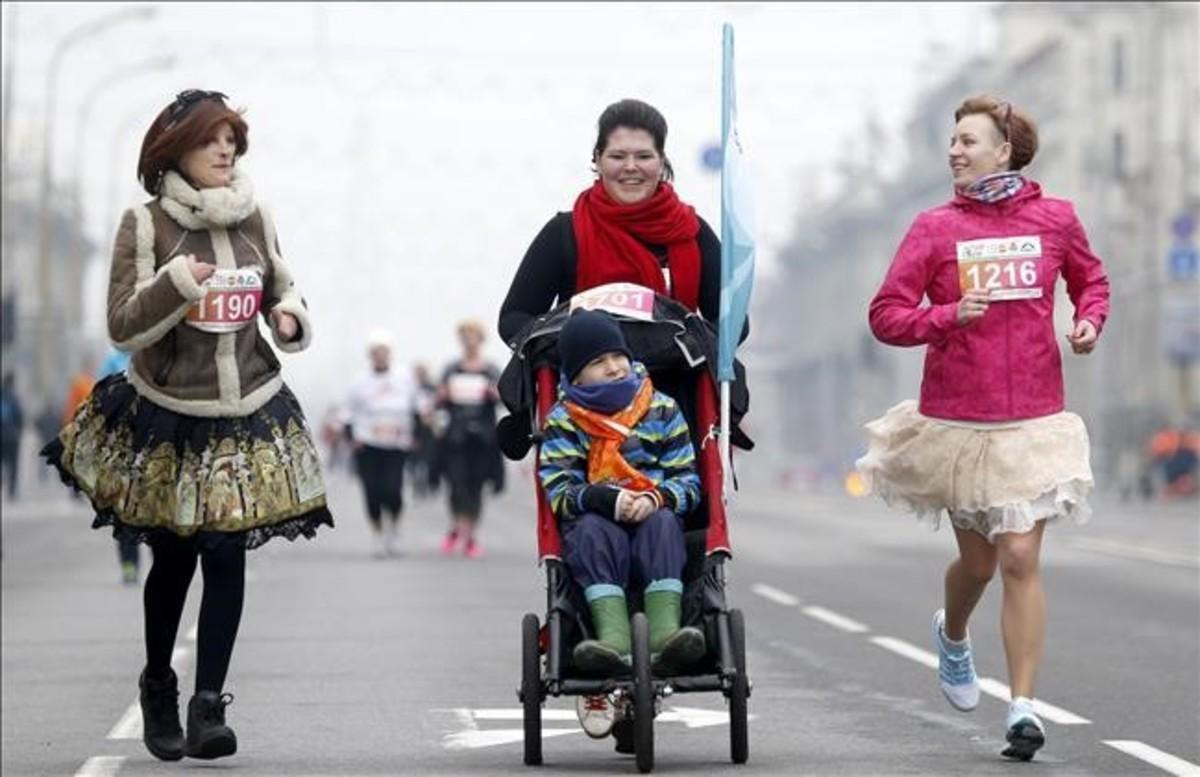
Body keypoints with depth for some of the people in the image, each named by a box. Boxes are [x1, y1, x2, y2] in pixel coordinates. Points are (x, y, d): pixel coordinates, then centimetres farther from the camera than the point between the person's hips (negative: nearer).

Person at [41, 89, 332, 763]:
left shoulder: (257, 221, 3)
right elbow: (123, 326, -10)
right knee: (174, 559, 10)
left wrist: (291, 319, -3)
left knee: (228, 555, -6)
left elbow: (283, 288, 19)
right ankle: (158, 689, 32)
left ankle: (209, 706, -3)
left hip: (248, 413, 2)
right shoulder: (145, 225, -7)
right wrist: (175, 284, -26)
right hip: (168, 416, -2)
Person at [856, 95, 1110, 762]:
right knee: (978, 562, 13)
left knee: (1021, 559, -9)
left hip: (1033, 419, 0)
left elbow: (1091, 279, 19)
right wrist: (950, 315, -19)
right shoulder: (936, 228, -1)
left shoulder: (1055, 219, 1)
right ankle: (952, 635, 47)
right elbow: (887, 316, -2)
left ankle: (1024, 707, -5)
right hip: (957, 419, 0)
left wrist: (1090, 320, -1)